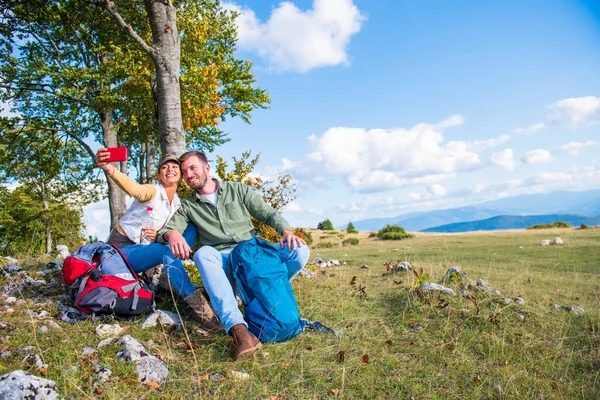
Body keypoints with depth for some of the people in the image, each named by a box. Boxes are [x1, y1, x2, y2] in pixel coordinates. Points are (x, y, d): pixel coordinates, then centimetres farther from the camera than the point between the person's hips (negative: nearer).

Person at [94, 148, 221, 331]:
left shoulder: (178, 204, 3)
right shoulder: (153, 192, -17)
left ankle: (171, 277, -18)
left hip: (144, 249, 6)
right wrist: (110, 170, -63)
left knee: (191, 227, -8)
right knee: (166, 250, -35)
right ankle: (198, 306, -36)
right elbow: (135, 189, -41)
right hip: (121, 248, -6)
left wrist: (159, 236, -16)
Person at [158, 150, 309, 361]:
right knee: (203, 254, -36)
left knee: (299, 250, -24)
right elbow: (166, 228, 1)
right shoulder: (187, 205, 15)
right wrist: (172, 233, -25)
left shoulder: (239, 190, 11)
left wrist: (286, 231, -13)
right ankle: (238, 329, -48)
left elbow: (269, 214, 8)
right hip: (222, 262, 0)